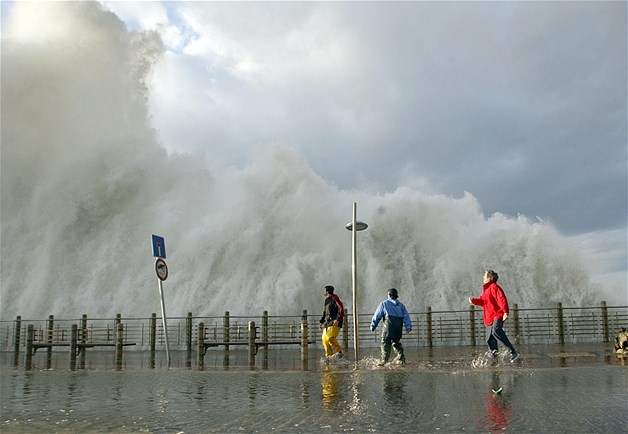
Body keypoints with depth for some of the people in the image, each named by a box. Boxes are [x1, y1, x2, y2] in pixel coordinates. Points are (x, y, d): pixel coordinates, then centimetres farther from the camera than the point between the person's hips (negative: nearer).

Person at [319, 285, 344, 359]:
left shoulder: (334, 298, -7)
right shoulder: (327, 300, 20)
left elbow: (341, 309, -14)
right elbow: (324, 312, 29)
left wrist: (337, 319, -23)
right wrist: (321, 322, 22)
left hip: (334, 323, -9)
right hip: (327, 323, 9)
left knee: (330, 338, -21)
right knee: (324, 339, 3)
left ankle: (339, 352, -13)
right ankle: (329, 356, 9)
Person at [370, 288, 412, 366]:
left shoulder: (384, 304, 11)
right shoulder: (401, 305, 21)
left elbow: (377, 316, 10)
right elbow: (406, 316, 9)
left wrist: (373, 326, 15)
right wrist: (408, 326, 2)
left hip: (389, 326, -4)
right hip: (399, 328, 4)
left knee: (385, 342, -5)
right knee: (396, 342, 20)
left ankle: (384, 359, -18)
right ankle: (401, 358, 13)